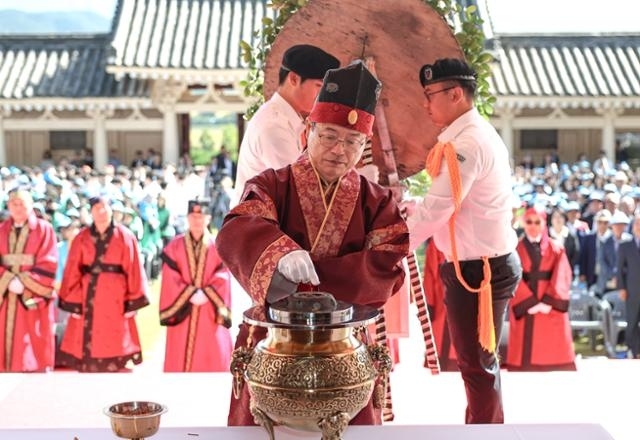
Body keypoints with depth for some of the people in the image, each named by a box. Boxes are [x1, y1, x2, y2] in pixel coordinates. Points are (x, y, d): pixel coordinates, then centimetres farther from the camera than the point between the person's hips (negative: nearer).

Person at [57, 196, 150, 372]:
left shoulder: (125, 237, 2)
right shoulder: (82, 238, 5)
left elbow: (133, 270, -2)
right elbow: (73, 272, 2)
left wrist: (133, 302, -8)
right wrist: (73, 303, -5)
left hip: (115, 298, -1)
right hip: (88, 298, 1)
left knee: (116, 347, -1)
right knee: (86, 345, 2)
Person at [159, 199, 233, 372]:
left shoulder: (218, 246, 3)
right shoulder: (174, 246, 3)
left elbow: (222, 279, -3)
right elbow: (171, 279, -3)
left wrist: (206, 294, -17)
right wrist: (190, 294, -15)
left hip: (210, 312, 0)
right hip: (183, 310, 0)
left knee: (213, 357, -2)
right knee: (181, 357, 3)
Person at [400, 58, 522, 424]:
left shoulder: (466, 143, -20)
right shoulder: (479, 134, 13)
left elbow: (436, 210, -22)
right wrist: (407, 208, 6)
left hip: (476, 268, -10)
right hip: (489, 262, 10)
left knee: (477, 365, 2)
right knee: (480, 361, 20)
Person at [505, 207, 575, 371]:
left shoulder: (556, 249, 8)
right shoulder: (516, 249, 7)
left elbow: (561, 278, -3)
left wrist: (548, 302, -16)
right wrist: (530, 303, -15)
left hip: (552, 308, 0)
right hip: (524, 308, 0)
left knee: (554, 354, -3)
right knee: (525, 354, -2)